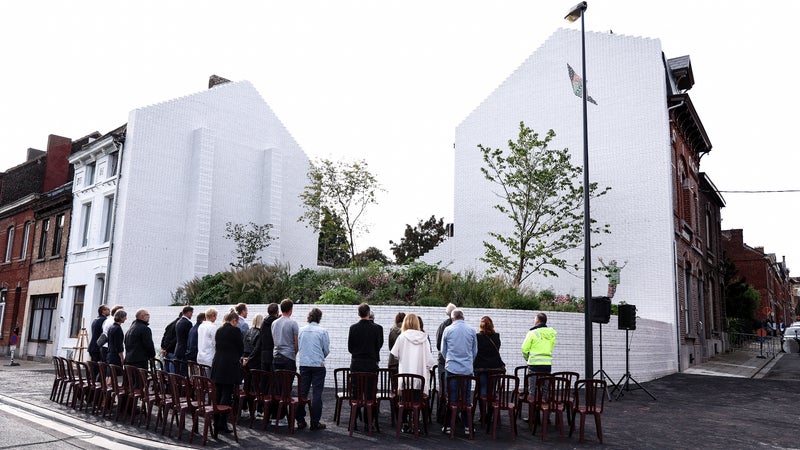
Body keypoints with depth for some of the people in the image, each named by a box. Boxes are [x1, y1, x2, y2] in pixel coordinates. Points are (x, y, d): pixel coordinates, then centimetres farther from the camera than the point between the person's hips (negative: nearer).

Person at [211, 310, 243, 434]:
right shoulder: (235, 330, -9)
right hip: (230, 366, -7)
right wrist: (237, 357, 17)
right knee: (227, 395, -2)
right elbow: (241, 348, -3)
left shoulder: (218, 330, 10)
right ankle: (222, 424, -2)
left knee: (218, 394, 13)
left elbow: (217, 346, 15)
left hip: (217, 364, 7)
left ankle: (216, 423, 19)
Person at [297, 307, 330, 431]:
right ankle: (315, 422, 2)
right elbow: (326, 350, -1)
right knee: (317, 394, 1)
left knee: (303, 392, 11)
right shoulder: (323, 331, -7)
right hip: (318, 365, -3)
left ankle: (300, 419, 14)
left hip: (304, 364, 3)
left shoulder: (301, 330, 2)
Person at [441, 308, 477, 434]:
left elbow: (443, 350, 8)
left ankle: (448, 426, 8)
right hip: (467, 369, 1)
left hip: (452, 368, -1)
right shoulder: (471, 330, 2)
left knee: (451, 397, 5)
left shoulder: (448, 330, -1)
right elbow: (475, 351, 11)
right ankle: (467, 425, 11)